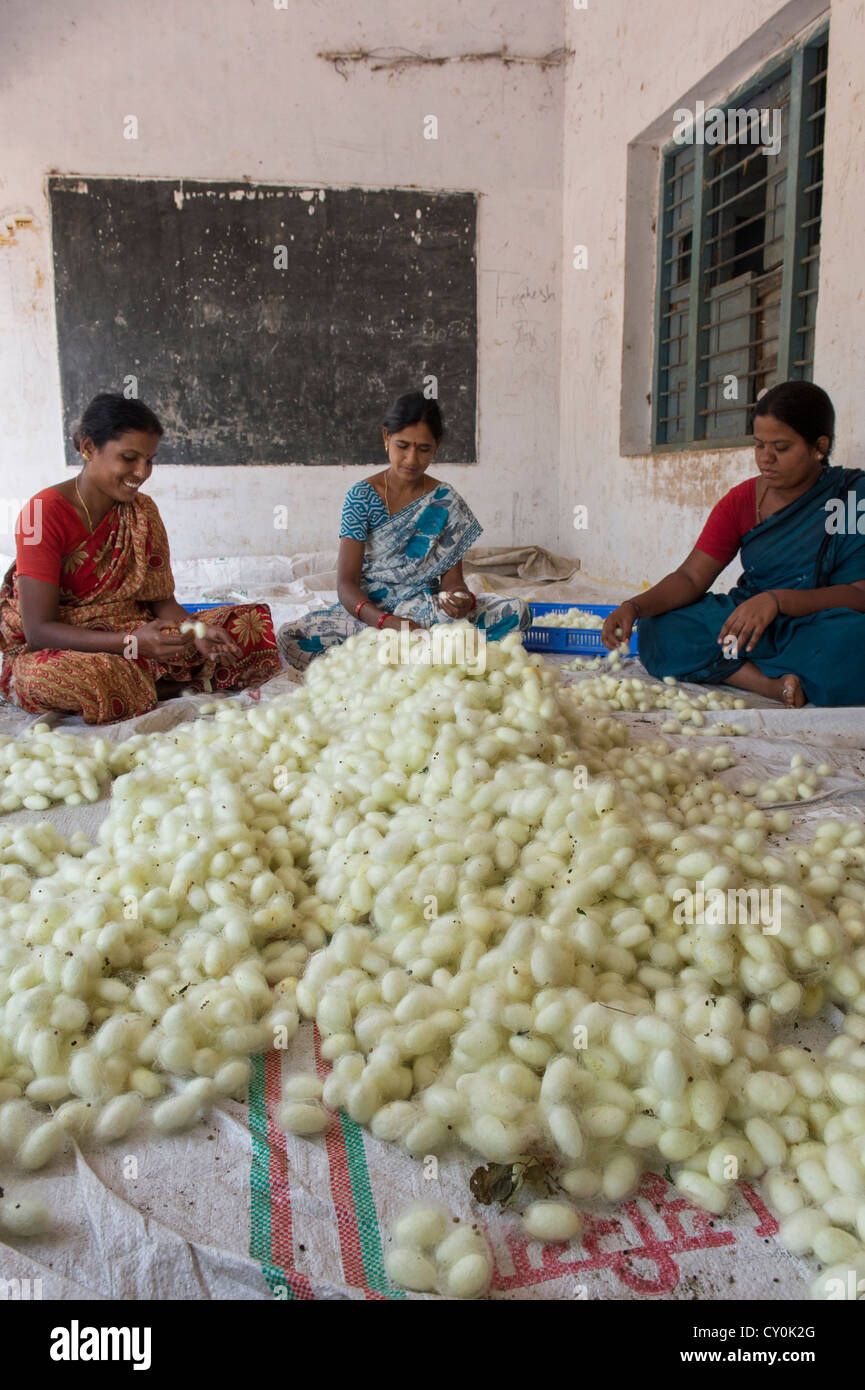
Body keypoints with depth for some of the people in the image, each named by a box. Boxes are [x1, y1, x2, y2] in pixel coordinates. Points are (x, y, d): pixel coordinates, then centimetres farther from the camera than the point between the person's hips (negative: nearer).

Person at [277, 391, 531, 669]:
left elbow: (451, 577, 1)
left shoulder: (447, 502, 3)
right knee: (288, 638, -29)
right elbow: (346, 583, -10)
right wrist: (385, 620, -31)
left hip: (428, 611, 2)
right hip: (369, 609, -1)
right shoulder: (362, 496, -3)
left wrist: (461, 599, -26)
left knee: (517, 610, -23)